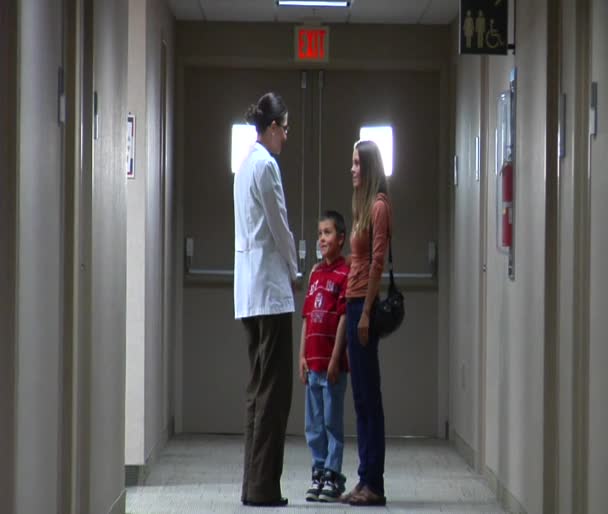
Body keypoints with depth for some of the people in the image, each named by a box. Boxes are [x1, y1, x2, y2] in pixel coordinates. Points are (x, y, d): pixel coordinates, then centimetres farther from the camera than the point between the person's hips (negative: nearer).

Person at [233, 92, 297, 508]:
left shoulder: (248, 163, 16)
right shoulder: (266, 165, -12)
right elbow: (279, 227, -10)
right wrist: (294, 271, 5)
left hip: (250, 292, 10)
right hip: (269, 289, -10)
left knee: (260, 388, 10)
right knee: (273, 389, -7)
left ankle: (256, 485, 12)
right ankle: (263, 486, -5)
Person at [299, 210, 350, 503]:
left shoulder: (345, 273, -8)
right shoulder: (315, 274, 14)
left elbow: (344, 318, -12)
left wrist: (335, 359, -15)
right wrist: (303, 355, 10)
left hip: (332, 362, -7)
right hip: (313, 360, 7)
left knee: (332, 420, -1)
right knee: (313, 423, 10)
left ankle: (333, 476, 5)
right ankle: (319, 473, 18)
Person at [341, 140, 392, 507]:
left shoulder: (379, 206, -10)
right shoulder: (365, 204, 19)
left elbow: (378, 262, -16)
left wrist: (366, 312, -19)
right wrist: (356, 311, 17)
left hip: (365, 304, -10)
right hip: (355, 303, 10)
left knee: (368, 396, -8)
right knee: (362, 397, 10)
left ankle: (374, 484, -5)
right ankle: (367, 482, 14)